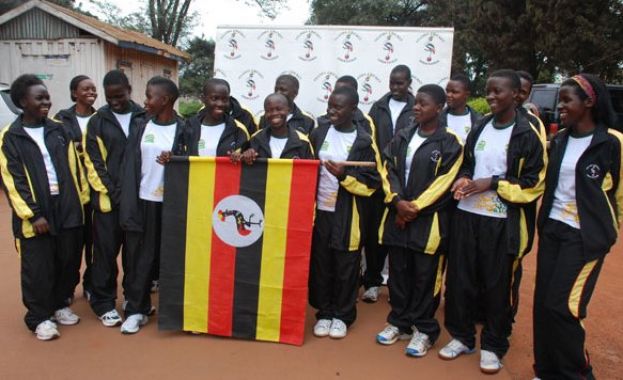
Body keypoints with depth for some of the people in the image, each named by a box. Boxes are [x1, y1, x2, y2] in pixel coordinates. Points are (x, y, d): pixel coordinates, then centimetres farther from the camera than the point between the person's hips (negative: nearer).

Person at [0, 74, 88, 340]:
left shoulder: (59, 130, 8)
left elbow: (74, 167, 10)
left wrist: (82, 199, 6)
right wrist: (33, 215, -13)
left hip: (67, 208, 4)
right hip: (35, 213, -4)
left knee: (69, 262, 12)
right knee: (38, 268, 4)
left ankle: (60, 304, 31)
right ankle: (39, 317, 20)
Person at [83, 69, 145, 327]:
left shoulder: (143, 118, 5)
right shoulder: (97, 122, 3)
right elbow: (93, 163, 0)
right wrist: (113, 192, -8)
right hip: (108, 199, -1)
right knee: (106, 251, 4)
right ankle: (103, 303, 17)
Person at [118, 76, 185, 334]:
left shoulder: (183, 129, -2)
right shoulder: (141, 128, 5)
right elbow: (130, 168, 2)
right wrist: (129, 205, -5)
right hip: (144, 202, 2)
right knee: (140, 257, 7)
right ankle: (136, 310, 19)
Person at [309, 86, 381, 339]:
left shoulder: (364, 141, -6)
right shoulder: (319, 133, 5)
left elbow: (372, 182, -6)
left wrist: (344, 175, -20)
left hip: (348, 215, -3)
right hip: (320, 210, 3)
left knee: (345, 267, 7)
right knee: (320, 265, 10)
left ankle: (342, 315, 24)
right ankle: (324, 313, 26)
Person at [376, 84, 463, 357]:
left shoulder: (450, 143, -6)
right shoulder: (402, 137, 9)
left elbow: (444, 183, -10)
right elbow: (388, 169, 5)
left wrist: (414, 208, -11)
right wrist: (397, 201, -10)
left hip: (429, 220, -4)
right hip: (398, 216, 5)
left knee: (425, 276, 5)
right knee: (398, 272, 13)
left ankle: (424, 329, 21)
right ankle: (399, 322, 29)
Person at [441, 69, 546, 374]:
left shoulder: (528, 134, -6)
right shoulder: (479, 128, 10)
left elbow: (533, 184, -7)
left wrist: (492, 184, -16)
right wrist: (462, 180, -3)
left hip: (502, 222, -4)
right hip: (466, 214, 5)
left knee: (497, 285, 7)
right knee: (460, 278, 10)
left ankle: (493, 346, 25)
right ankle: (461, 336, 29)